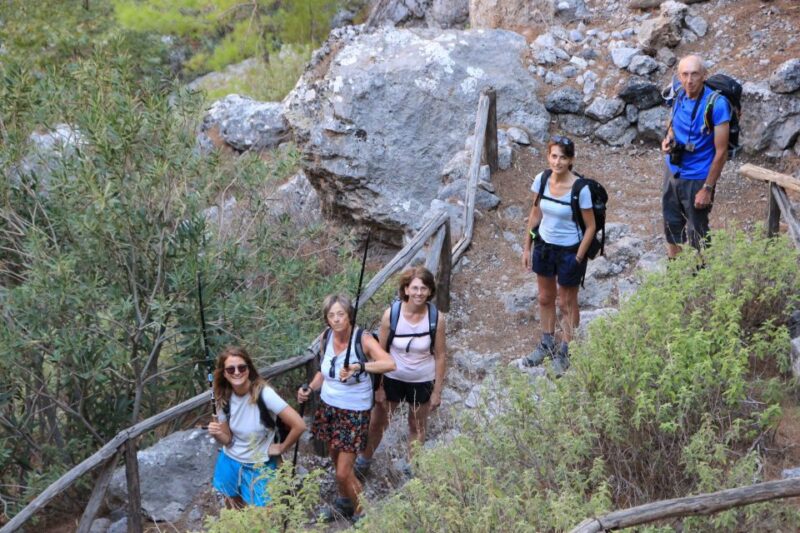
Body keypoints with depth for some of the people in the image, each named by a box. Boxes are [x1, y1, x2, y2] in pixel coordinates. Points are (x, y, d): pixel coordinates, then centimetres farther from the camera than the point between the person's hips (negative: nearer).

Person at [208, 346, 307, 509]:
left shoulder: (263, 393, -26)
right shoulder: (224, 398, -9)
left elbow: (299, 425, -27)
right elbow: (227, 439, 1)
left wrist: (281, 448, -12)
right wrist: (217, 433, -21)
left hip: (259, 467, -5)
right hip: (230, 463, 5)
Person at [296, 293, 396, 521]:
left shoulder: (363, 339, -20)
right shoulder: (326, 338, -3)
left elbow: (390, 364, -36)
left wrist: (358, 366, -47)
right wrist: (310, 388, -5)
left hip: (354, 413, -5)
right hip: (328, 408, 5)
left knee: (343, 473, -3)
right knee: (337, 461, 19)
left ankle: (362, 513, 21)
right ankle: (344, 502, 45)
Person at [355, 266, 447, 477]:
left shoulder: (436, 318, -19)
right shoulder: (391, 314, -20)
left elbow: (440, 356, -8)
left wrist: (437, 391, -4)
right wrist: (378, 387, -5)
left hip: (422, 381, 0)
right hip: (392, 378, 0)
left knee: (418, 428, 19)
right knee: (377, 423, 16)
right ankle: (364, 462, 42)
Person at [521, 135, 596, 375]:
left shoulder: (580, 189, -24)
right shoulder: (541, 180, -10)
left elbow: (590, 227, -15)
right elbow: (535, 214, 4)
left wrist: (577, 259, -15)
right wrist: (527, 247, 5)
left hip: (569, 251, -5)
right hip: (544, 246, 5)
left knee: (567, 303, 13)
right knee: (545, 298, 22)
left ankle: (565, 352, 32)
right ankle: (547, 344, 43)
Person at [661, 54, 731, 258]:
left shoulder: (716, 104, -25)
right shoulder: (680, 95, -6)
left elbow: (721, 152, -21)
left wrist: (707, 189, -19)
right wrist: (668, 138, -6)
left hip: (697, 178, -7)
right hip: (672, 171, 7)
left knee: (697, 233, 9)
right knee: (672, 225, 22)